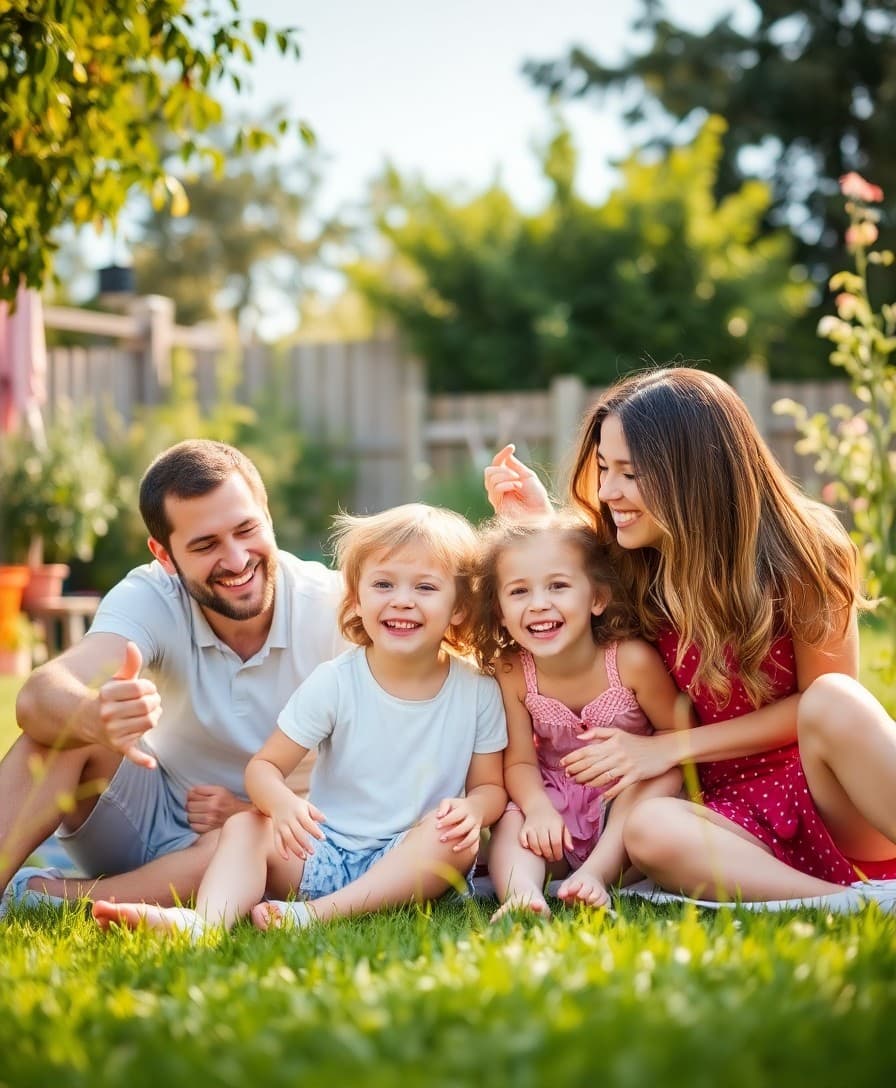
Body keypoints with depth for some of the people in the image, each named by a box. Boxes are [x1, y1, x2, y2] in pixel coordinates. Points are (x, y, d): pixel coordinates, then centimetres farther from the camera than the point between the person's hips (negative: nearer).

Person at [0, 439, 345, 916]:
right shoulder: (151, 597, -16)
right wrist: (97, 715, -57)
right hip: (150, 817, 1)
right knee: (62, 723, -25)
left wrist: (255, 812, -25)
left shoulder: (334, 609, -17)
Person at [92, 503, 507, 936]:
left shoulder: (477, 690, -3)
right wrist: (282, 802, -30)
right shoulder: (334, 682, -6)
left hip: (413, 865, -1)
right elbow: (264, 765, -5)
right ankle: (205, 920, -48)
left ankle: (316, 913, -38)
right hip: (326, 853, 1)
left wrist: (472, 808, -21)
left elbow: (491, 785, 5)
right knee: (244, 826, -20)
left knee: (458, 838, -30)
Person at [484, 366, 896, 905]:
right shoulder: (633, 568, 1)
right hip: (742, 811, 3)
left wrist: (673, 746, -12)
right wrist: (538, 526, 1)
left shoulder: (799, 551, -10)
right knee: (649, 828, -31)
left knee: (833, 701, -35)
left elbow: (820, 699, -7)